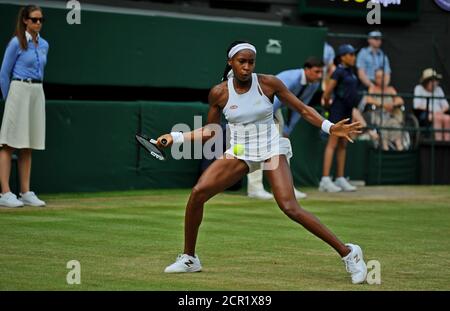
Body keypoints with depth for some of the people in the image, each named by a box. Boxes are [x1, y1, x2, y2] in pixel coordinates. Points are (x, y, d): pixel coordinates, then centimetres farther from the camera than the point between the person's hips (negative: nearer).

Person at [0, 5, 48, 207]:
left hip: (38, 94, 7)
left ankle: (26, 193, 10)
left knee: (28, 145, 8)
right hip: (19, 90, -7)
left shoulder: (44, 45, 12)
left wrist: (37, 89, 17)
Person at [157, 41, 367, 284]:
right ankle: (189, 258, 6)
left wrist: (330, 127, -15)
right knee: (197, 193, -13)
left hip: (271, 148, -3)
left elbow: (303, 110, -1)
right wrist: (175, 137, 0)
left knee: (290, 207, -21)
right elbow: (209, 131, 10)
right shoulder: (219, 93, -3)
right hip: (239, 152, 3)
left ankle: (348, 252, -13)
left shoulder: (268, 84, -9)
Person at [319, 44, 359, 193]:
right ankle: (325, 179, -14)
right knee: (332, 144, -11)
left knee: (343, 145, 10)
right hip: (338, 110, -8)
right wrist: (327, 104, 2)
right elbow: (326, 94, -16)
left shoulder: (350, 72, 12)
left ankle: (340, 179, 15)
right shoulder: (339, 72, -13)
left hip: (347, 111, 8)